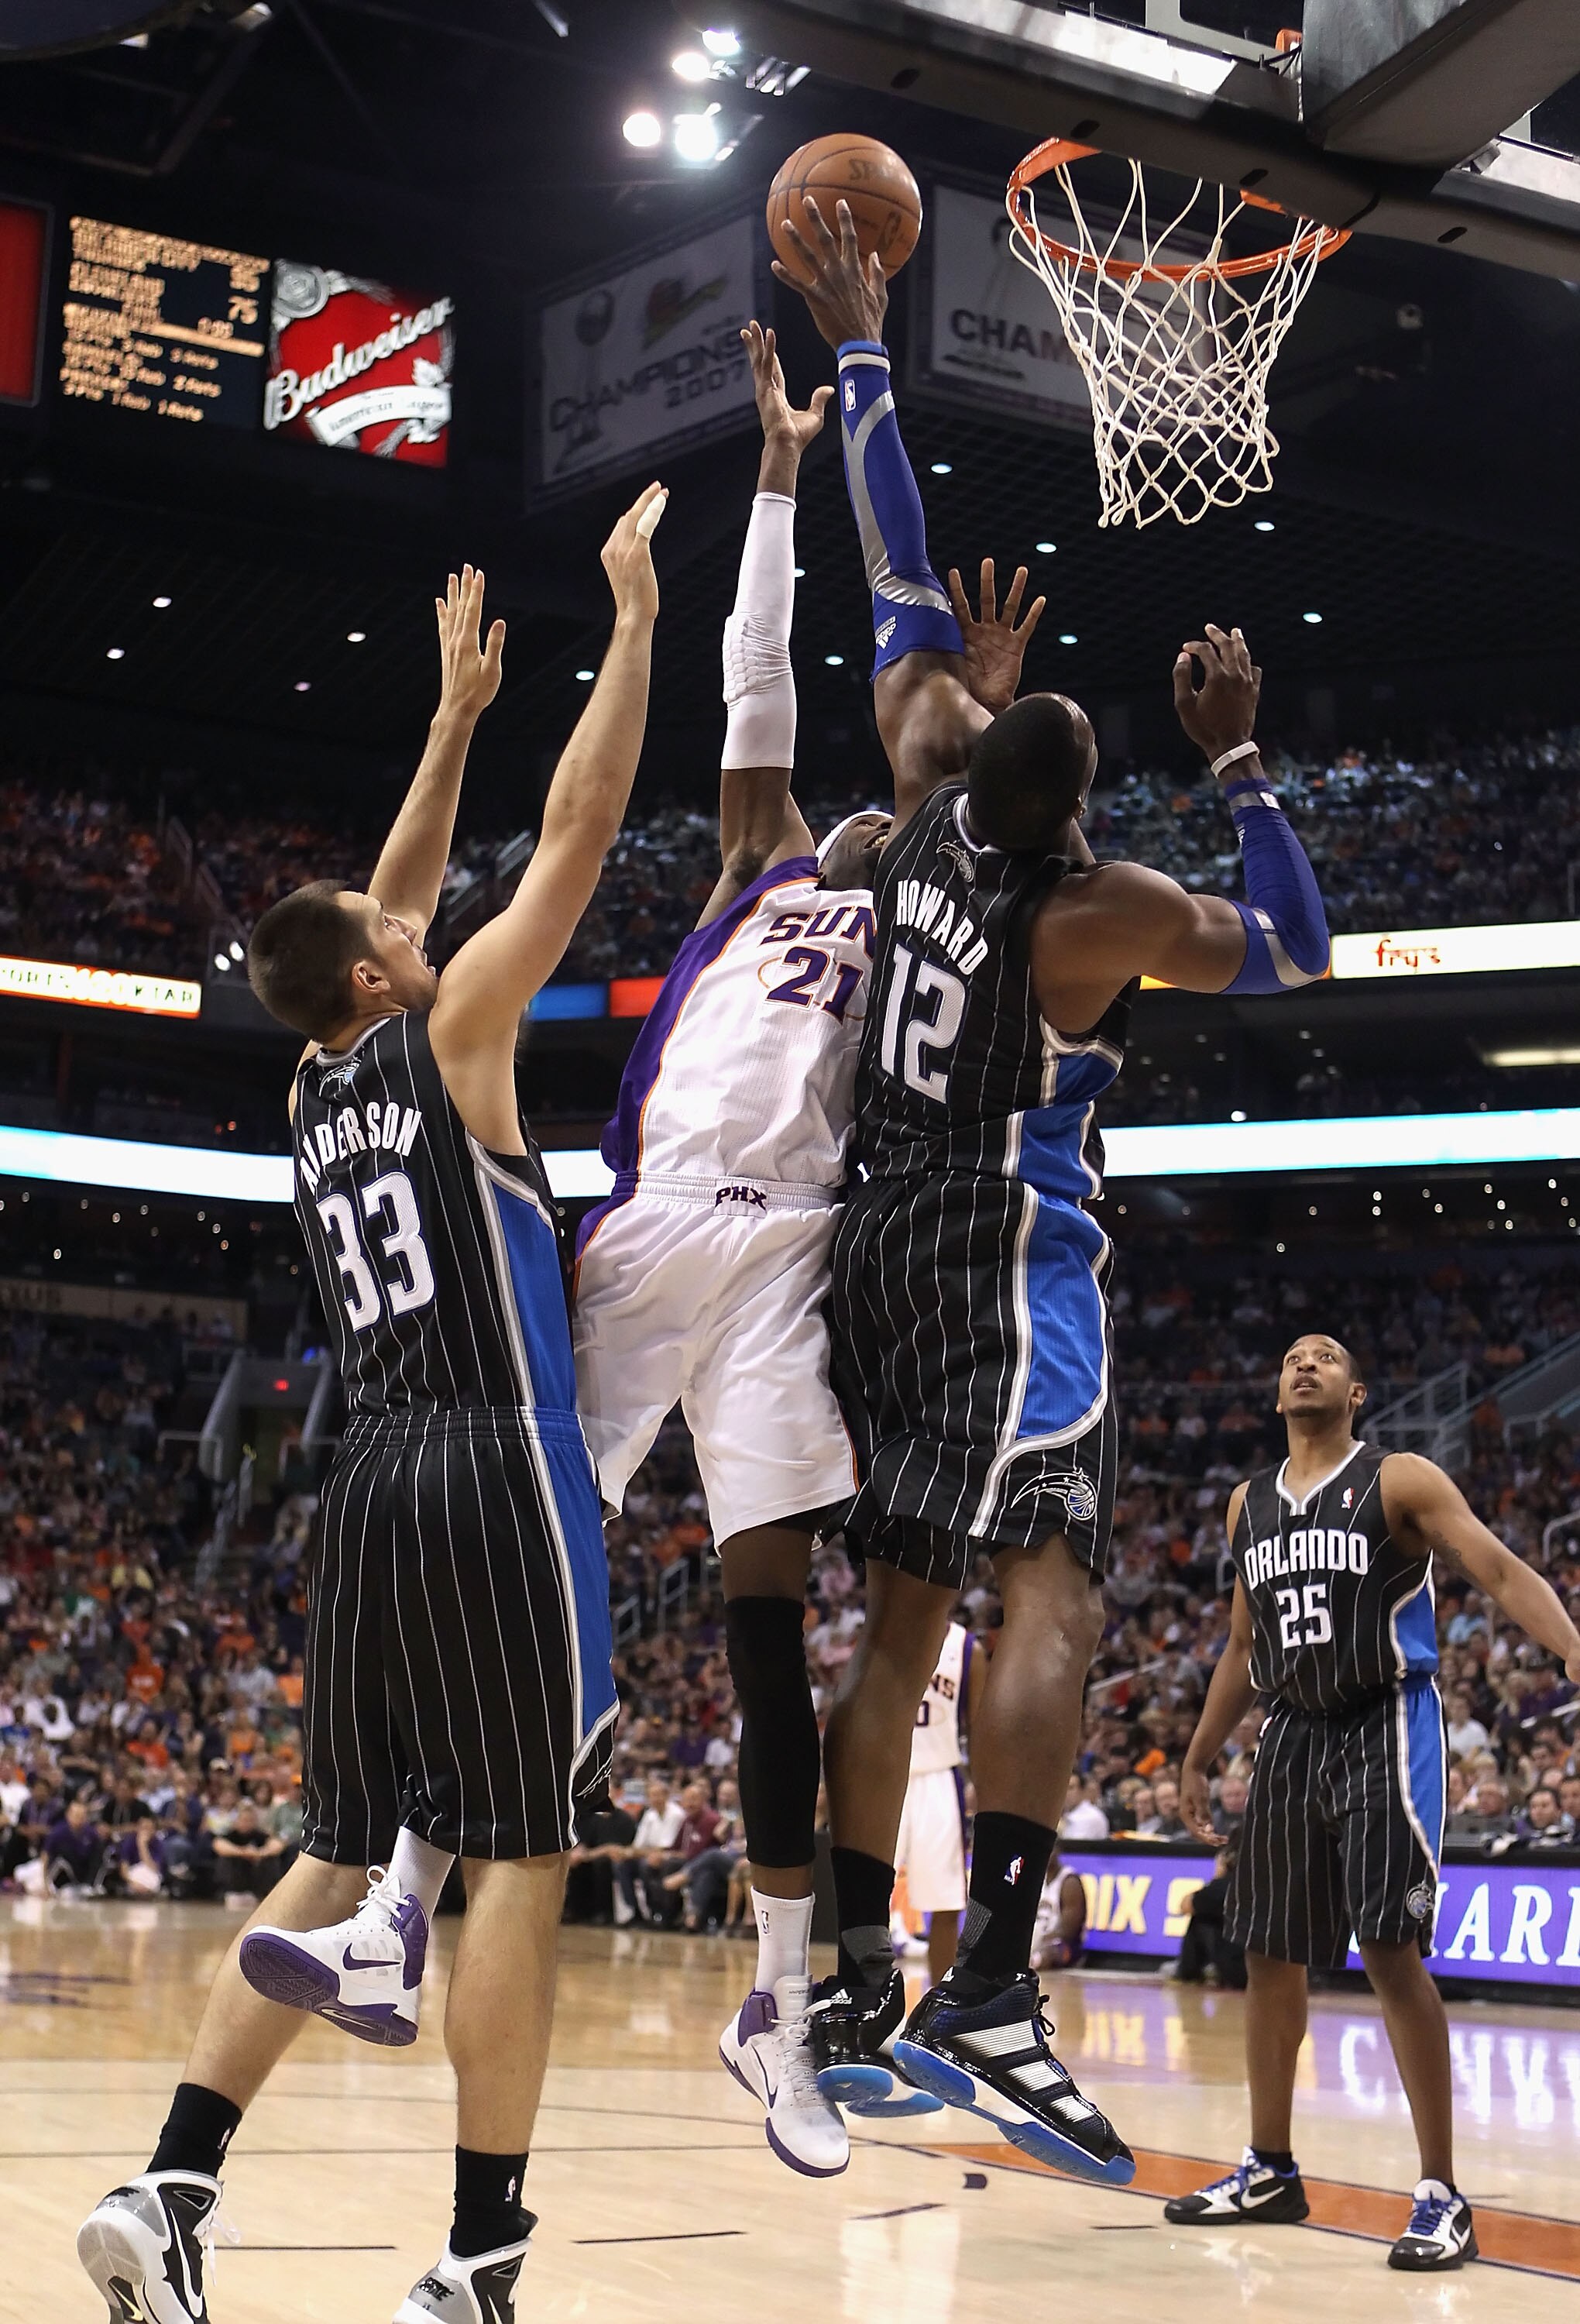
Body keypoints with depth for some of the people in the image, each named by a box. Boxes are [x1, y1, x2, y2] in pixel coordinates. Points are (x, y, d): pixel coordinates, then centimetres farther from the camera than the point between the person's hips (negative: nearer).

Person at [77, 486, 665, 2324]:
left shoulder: (312, 1093, 17)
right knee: (521, 1856, -5)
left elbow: (391, 899, 32)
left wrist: (454, 715, 37)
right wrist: (634, 618, 8)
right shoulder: (448, 1036, -1)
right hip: (494, 1479, -7)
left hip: (370, 1489, 7)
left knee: (336, 1854, 12)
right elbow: (579, 833, 0)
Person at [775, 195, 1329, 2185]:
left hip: (880, 1238, 7)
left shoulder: (933, 799, 0)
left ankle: (854, 1981, 10)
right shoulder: (1114, 910, -11)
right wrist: (1240, 760, 7)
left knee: (901, 1608, 10)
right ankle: (988, 1992, -33)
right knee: (1048, 1586, -17)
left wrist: (861, 355, 16)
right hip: (1008, 1244, -7)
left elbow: (904, 586, 9)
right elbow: (1298, 955, 5)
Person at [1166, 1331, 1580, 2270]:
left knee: (1391, 1949, -15)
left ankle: (1442, 2196, -10)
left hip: (1385, 1725, -6)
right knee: (1270, 1953, 10)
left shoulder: (1399, 1481, -6)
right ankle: (1270, 2171, 24)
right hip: (1294, 1733, 6)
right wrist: (1200, 1759, 22)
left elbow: (1502, 1570, -17)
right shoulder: (1250, 1504, 13)